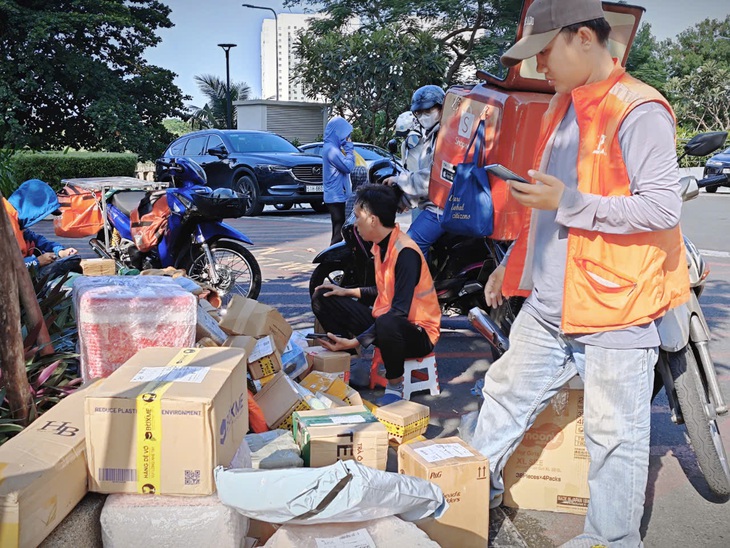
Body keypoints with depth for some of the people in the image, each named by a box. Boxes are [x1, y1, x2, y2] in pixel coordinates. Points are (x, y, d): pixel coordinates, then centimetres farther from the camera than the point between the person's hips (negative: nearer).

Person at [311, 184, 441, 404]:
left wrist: (355, 342, -31)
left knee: (387, 324, -44)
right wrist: (348, 292, 6)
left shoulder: (406, 253, -23)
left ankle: (395, 386, -15)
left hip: (417, 333, -9)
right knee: (323, 299, 3)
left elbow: (400, 311, -29)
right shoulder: (380, 245, 5)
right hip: (382, 319, 9)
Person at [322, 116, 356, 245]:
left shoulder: (333, 147, 14)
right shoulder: (331, 149, -18)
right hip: (336, 196, -10)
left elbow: (345, 166, 20)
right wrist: (349, 147, -10)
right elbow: (348, 166, -18)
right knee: (339, 230, -7)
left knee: (339, 229, 15)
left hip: (338, 195, 10)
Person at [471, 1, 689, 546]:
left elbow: (663, 208, -20)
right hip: (548, 302, 9)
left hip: (615, 307, -8)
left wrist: (568, 204, -23)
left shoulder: (639, 112, -15)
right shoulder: (563, 106, 13)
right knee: (508, 393, 18)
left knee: (614, 433, 4)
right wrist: (511, 264, 23)